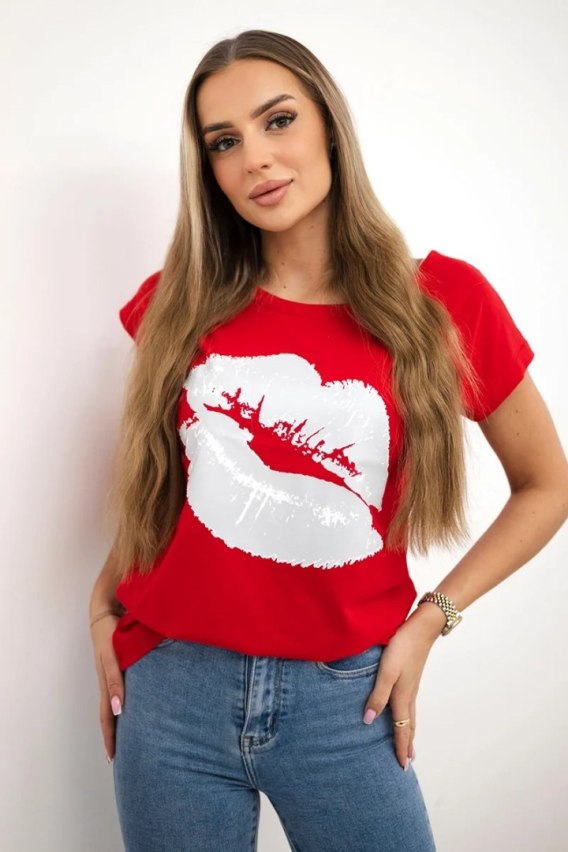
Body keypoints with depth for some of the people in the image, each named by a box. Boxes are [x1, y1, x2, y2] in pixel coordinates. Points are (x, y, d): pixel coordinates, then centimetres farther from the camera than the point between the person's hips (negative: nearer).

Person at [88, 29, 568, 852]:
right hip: (172, 686, 2)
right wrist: (105, 598, 5)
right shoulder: (181, 304, 0)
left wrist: (433, 616, -3)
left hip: (341, 701, -1)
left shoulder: (443, 300, -7)